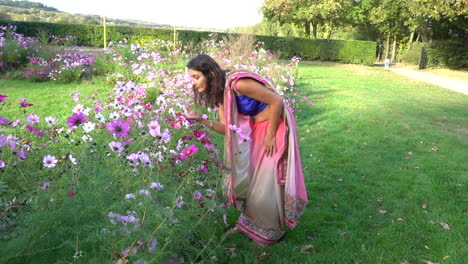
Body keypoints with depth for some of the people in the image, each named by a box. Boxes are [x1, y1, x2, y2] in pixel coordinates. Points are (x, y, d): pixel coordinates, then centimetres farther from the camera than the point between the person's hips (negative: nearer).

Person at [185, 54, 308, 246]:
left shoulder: (238, 83, -29)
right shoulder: (220, 93, -2)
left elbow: (277, 101, -25)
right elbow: (226, 128, -2)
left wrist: (270, 136, -18)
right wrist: (201, 120, -16)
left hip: (276, 125, -8)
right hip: (256, 129, 8)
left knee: (267, 181, 1)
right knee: (250, 175, 13)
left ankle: (271, 232, 23)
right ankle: (251, 221, 35)